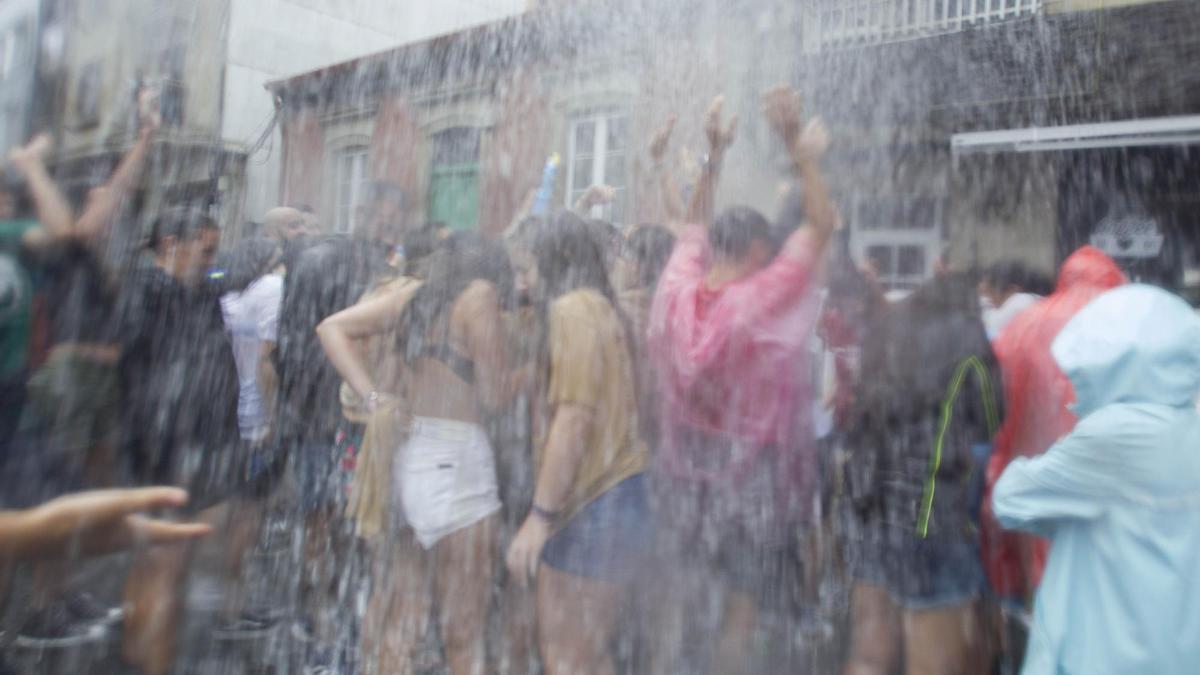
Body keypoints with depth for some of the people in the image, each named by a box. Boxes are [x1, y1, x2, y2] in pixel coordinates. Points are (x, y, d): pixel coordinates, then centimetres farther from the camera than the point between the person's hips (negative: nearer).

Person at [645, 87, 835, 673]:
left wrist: (713, 157, 12)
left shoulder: (675, 295, -8)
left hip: (685, 468, 5)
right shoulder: (761, 302, -21)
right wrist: (801, 152, -8)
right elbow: (821, 225, -11)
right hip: (750, 470, -5)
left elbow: (694, 226, 11)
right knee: (741, 607, 10)